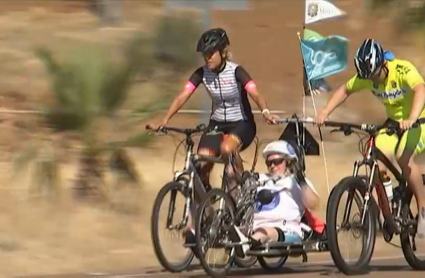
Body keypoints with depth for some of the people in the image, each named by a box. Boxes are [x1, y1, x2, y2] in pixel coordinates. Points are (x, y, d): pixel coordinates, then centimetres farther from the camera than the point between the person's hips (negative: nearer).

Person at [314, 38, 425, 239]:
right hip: (393, 122, 6)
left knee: (404, 158, -30)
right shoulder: (367, 77, -10)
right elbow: (345, 90, 4)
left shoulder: (404, 70, -27)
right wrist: (325, 112, -12)